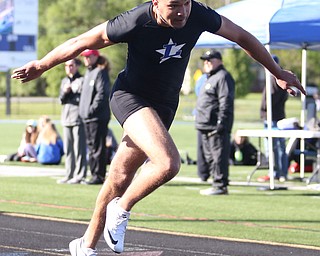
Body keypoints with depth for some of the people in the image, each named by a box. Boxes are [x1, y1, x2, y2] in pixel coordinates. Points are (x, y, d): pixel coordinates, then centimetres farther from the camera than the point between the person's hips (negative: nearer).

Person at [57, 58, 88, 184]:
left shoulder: (81, 81, -4)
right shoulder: (64, 81, 19)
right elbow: (61, 100, 13)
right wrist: (65, 92, -4)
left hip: (78, 118, -8)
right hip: (66, 118, 8)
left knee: (79, 148, -7)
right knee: (68, 149, 10)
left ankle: (80, 175, -5)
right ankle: (69, 175, 16)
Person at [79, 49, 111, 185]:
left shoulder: (100, 72, -9)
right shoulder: (88, 73, 20)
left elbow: (102, 93, -17)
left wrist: (92, 109, -19)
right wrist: (83, 110, 15)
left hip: (98, 116, -10)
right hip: (87, 117, 10)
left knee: (98, 147, -9)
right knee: (91, 146, 12)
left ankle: (99, 175, -7)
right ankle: (94, 174, 17)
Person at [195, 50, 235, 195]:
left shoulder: (223, 77, -9)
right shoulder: (210, 78, 24)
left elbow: (226, 102, -17)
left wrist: (221, 122, -23)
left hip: (217, 128, -11)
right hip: (205, 127, 11)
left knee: (219, 156, -10)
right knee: (209, 156, 12)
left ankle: (220, 186, -9)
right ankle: (217, 184, 17)